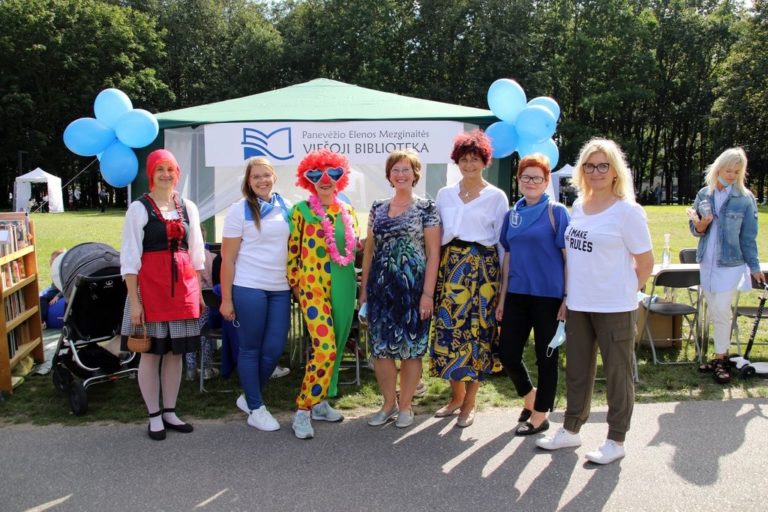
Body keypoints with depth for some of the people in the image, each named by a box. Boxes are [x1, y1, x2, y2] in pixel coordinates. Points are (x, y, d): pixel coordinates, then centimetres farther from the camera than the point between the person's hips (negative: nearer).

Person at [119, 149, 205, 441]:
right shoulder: (139, 208, -4)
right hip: (150, 285, -4)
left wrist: (198, 290, 11)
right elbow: (129, 257, -6)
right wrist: (134, 300, -10)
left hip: (183, 285, 4)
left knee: (176, 352, 10)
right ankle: (154, 416, 19)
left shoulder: (188, 207, 9)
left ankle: (170, 412, 24)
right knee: (151, 352, 5)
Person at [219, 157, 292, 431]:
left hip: (280, 289, 4)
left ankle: (249, 396, 29)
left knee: (274, 349, 6)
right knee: (251, 349, 5)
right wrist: (226, 299, -8)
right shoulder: (240, 210, -3)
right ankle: (256, 409, 18)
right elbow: (227, 258, -4)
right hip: (249, 288, -4)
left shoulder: (285, 207, 9)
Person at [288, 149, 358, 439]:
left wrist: (354, 283, 14)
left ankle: (319, 402, 25)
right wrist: (295, 284, -3)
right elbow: (292, 251, -1)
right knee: (324, 347, -16)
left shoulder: (347, 211, 12)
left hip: (343, 286, 6)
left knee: (333, 347, 11)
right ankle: (303, 411, -5)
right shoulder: (301, 210, -2)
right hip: (313, 285, -6)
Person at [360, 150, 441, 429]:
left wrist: (428, 293, -12)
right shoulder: (378, 208, 10)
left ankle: (405, 406, 20)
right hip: (381, 287, 4)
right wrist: (363, 288, 10)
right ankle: (388, 404, 22)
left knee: (411, 347, 4)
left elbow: (433, 253, -6)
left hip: (412, 286, -4)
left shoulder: (426, 207, -2)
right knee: (381, 347, 6)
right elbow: (369, 250, 13)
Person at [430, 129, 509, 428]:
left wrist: (503, 280, -2)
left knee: (476, 330, -1)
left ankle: (469, 403, 12)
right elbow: (435, 237, 13)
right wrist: (434, 272, 8)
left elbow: (502, 242, 3)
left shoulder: (496, 197, 3)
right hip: (450, 266, 3)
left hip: (483, 268, -3)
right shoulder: (444, 194, 12)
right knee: (448, 328, 3)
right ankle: (457, 395, 21)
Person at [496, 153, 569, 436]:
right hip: (517, 294, 5)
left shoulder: (557, 212, -5)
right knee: (507, 353, 6)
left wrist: (568, 299, -12)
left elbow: (569, 257, -7)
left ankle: (540, 415, 23)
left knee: (546, 357, 7)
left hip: (549, 295, -5)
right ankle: (529, 395, 34)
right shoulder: (511, 215, 9)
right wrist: (502, 298, 11)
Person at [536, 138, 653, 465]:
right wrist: (567, 294, 9)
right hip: (578, 305, 6)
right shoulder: (578, 207, 8)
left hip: (615, 308, -6)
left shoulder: (627, 211, -10)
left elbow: (646, 263, -6)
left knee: (617, 373, 7)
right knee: (577, 370, 16)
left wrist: (624, 291, -1)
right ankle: (571, 430, 32)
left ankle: (616, 440, 22)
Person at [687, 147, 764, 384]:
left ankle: (720, 359, 5)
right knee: (714, 312, 10)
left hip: (731, 263, -4)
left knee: (722, 312, -7)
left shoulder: (745, 199, -5)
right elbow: (696, 230, 8)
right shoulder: (704, 195, 4)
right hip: (707, 262, 4)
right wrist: (701, 224, -15)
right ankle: (721, 355, 21)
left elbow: (748, 238, -1)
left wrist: (755, 267, 2)